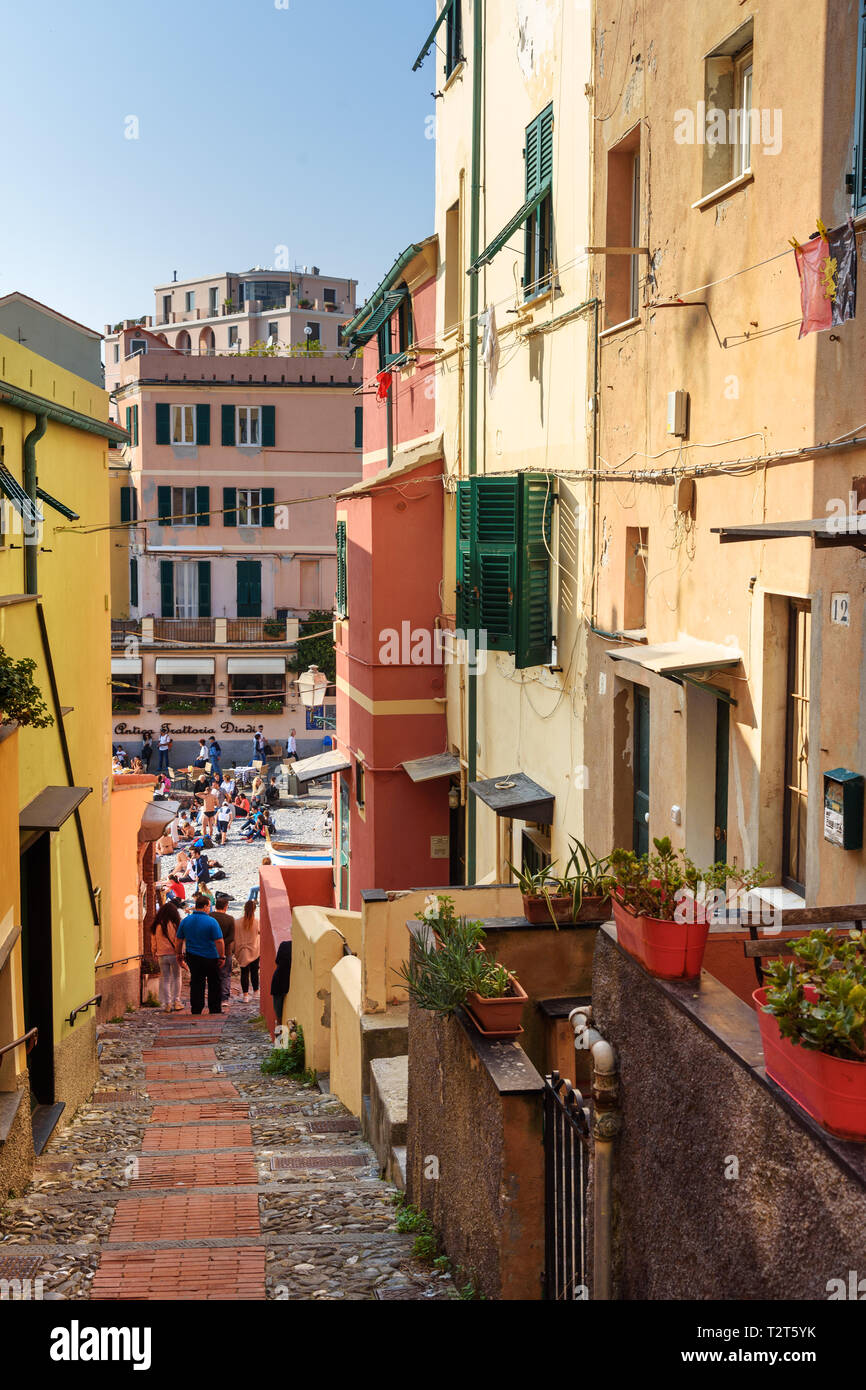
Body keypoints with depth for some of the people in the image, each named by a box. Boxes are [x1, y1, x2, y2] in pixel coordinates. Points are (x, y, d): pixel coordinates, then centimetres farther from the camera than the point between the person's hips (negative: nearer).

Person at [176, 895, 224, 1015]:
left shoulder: (185, 921, 1)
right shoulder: (211, 921, -14)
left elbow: (179, 939, 9)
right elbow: (219, 941, -16)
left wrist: (179, 954, 21)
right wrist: (222, 957, -7)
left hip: (192, 958, 4)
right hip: (210, 958, -4)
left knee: (196, 986, 10)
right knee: (214, 986, 10)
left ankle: (196, 1011, 9)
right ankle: (215, 1011, 14)